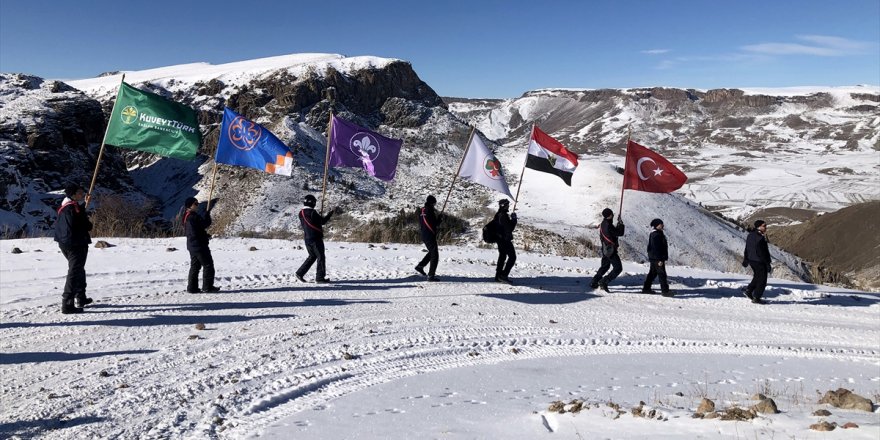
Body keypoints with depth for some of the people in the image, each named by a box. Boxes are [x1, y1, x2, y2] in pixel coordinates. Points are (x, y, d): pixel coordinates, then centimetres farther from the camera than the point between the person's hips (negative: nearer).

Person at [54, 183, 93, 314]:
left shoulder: (63, 208, 12)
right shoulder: (76, 208, -17)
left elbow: (58, 225, 20)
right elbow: (87, 226, -18)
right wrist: (88, 224, 3)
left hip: (64, 243, 10)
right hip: (77, 244, -10)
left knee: (78, 270, 23)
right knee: (75, 273, -7)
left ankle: (81, 298, 34)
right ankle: (67, 305, -9)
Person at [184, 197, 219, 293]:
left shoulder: (186, 216, 13)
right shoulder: (194, 216, -20)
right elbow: (206, 224, -18)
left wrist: (205, 235, 12)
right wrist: (207, 214, -3)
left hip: (192, 245, 10)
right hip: (199, 245, -10)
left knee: (195, 266, 15)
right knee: (208, 264, -2)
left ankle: (192, 287, 16)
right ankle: (207, 287, 0)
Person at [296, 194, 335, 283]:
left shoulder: (301, 213, 7)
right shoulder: (312, 212, -16)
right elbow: (322, 221, -9)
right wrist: (330, 213, 3)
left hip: (307, 238, 8)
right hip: (315, 238, -8)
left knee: (312, 256, 19)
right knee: (320, 257, 2)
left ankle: (300, 273, 14)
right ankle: (320, 277, 3)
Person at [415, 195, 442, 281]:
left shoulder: (421, 211, 9)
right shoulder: (430, 211, -17)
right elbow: (435, 224, -18)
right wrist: (440, 219, 2)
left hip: (424, 236, 9)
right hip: (430, 236, -9)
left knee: (431, 252, 27)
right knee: (435, 255, -2)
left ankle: (420, 266, 24)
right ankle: (431, 275, -4)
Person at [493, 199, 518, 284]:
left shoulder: (498, 214, 9)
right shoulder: (504, 216, -21)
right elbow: (509, 228, -21)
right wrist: (514, 219, -10)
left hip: (499, 239, 10)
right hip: (506, 240, -10)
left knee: (502, 256, 19)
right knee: (512, 257, -5)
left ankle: (498, 275, 25)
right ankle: (504, 275, -8)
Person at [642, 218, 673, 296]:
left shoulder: (658, 234, 15)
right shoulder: (656, 235, -19)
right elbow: (656, 248, -23)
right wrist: (660, 259, -23)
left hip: (653, 258, 11)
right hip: (657, 259, -11)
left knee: (652, 273, 16)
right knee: (662, 274, -7)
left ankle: (646, 288, 22)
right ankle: (665, 291, -5)